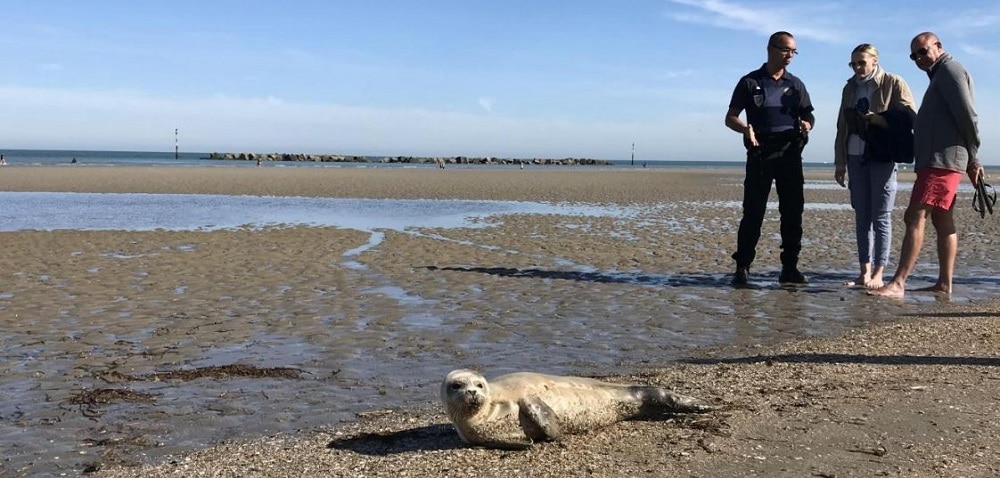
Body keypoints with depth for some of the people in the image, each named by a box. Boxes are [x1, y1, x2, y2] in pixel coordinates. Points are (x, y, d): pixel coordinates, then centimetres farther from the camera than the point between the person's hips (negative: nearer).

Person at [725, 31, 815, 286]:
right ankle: (742, 268, -2)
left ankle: (790, 268, 10)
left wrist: (806, 124, -9)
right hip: (760, 154, -3)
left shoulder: (796, 84, 13)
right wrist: (745, 128, -20)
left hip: (790, 154, 4)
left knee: (793, 212, 3)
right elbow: (730, 117, 2)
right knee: (753, 212, -6)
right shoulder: (750, 82, 3)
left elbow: (808, 114, 16)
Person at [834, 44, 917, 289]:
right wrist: (840, 162, 12)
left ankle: (878, 274, -5)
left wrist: (881, 121, -20)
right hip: (856, 157, 5)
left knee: (881, 216, -5)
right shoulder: (850, 88, 14)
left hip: (882, 157, -5)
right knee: (861, 216, 5)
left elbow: (910, 119, -6)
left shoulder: (894, 84, -1)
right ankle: (865, 271, 10)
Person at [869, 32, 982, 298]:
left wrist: (973, 157, -8)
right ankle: (944, 283, 13)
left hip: (942, 159, -11)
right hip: (935, 160, 11)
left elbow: (967, 116, -14)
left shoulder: (950, 70, -7)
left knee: (915, 218, -16)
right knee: (942, 221, 10)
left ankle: (897, 284, -21)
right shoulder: (941, 75, 25)